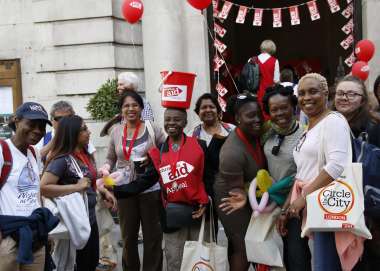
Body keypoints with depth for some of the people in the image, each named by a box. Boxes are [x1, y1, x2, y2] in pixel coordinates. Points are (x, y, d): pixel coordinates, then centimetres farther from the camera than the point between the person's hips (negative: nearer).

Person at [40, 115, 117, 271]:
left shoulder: (85, 155, 5)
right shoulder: (62, 159, -21)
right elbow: (43, 188, -30)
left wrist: (105, 192, 7)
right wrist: (77, 187, -28)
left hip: (90, 217, 8)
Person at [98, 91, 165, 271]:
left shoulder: (152, 129, -5)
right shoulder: (116, 131, 4)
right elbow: (111, 158, 13)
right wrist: (105, 168, -6)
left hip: (150, 189, -3)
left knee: (152, 235, 7)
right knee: (128, 236, 16)